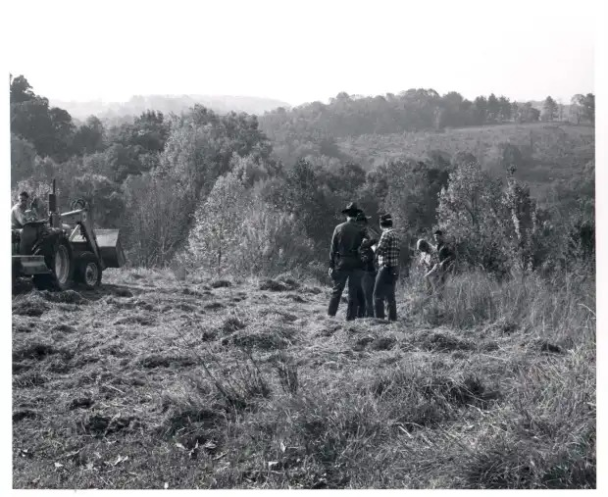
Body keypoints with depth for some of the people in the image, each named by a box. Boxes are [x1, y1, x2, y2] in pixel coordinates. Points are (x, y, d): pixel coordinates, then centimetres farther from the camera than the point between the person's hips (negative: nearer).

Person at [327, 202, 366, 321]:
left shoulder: (339, 228, -1)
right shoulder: (361, 230, -3)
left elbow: (333, 248, 0)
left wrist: (331, 265, 3)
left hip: (341, 263, 1)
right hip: (356, 264, -1)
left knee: (336, 290, 8)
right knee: (354, 293, 5)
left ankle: (330, 315, 6)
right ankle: (350, 317, 5)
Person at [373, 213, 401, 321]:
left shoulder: (386, 234, -13)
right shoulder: (395, 234, 13)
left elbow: (379, 250, -17)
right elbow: (398, 250, 14)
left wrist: (376, 255, 2)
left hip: (386, 267, -9)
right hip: (394, 268, 9)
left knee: (378, 295, -6)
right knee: (390, 295, 15)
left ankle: (380, 317, -10)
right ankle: (392, 318, 16)